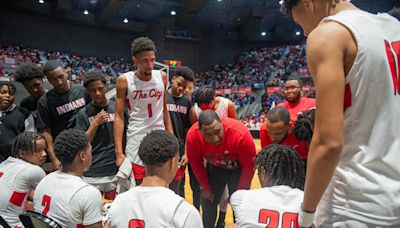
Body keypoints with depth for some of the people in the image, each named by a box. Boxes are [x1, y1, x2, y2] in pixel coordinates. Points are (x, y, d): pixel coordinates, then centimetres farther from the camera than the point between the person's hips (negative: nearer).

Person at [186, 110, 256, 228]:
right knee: (208, 202, 8)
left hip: (238, 169, -2)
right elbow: (196, 163, -11)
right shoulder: (192, 135, -32)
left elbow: (249, 167, -22)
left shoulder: (241, 135, -40)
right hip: (214, 168, 3)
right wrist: (206, 188, -3)